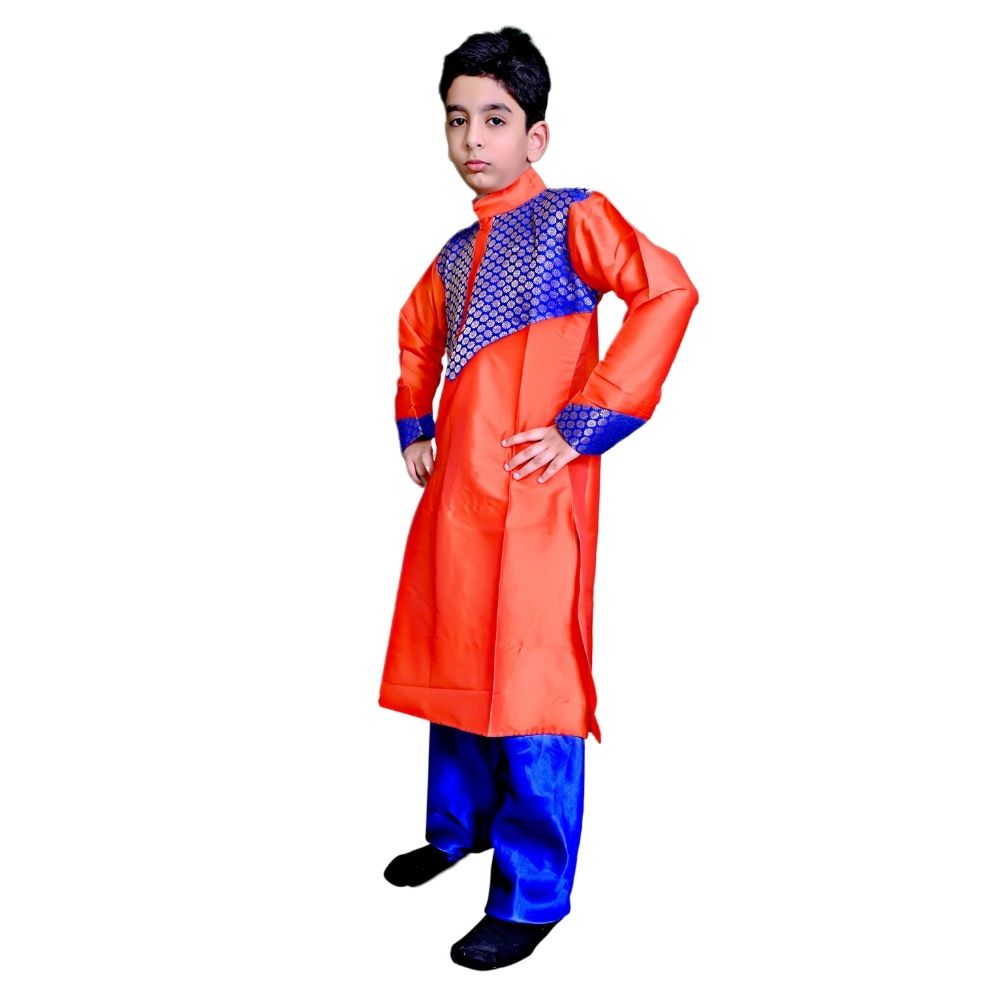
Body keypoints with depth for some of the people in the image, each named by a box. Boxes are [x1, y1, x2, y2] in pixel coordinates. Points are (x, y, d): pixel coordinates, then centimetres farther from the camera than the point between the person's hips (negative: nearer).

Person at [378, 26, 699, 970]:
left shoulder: (570, 217, -4)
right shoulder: (455, 254, 17)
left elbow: (667, 291, -18)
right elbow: (417, 335, 35)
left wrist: (583, 427, -20)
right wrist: (413, 430, 19)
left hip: (535, 494, -7)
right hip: (455, 491, 8)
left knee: (528, 685, -4)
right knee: (455, 663, 18)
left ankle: (532, 897, 8)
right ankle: (460, 825, 38)